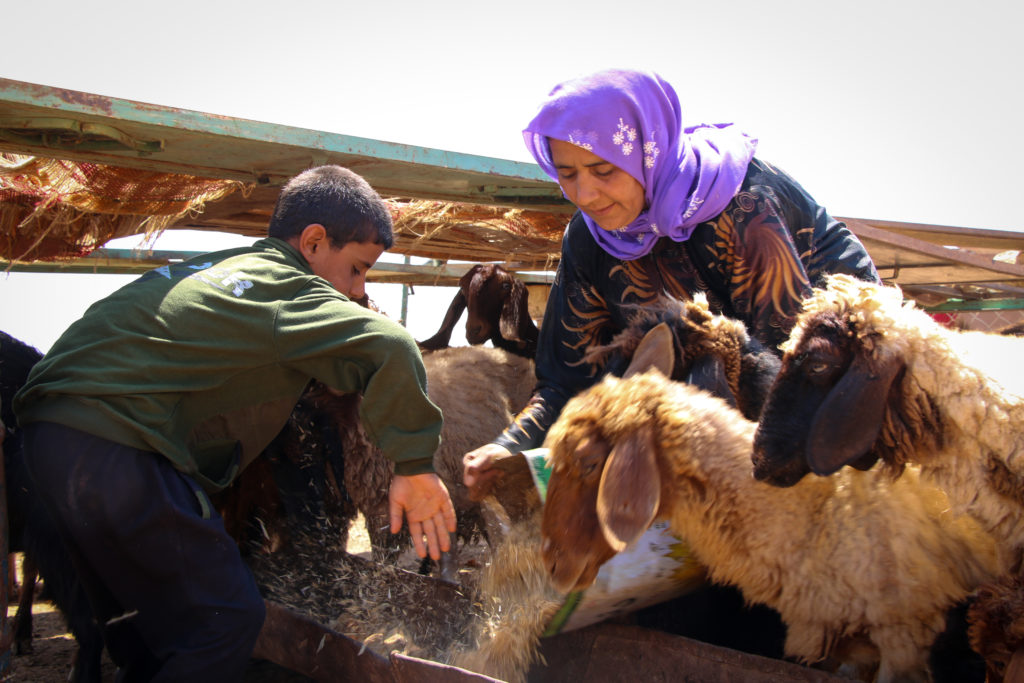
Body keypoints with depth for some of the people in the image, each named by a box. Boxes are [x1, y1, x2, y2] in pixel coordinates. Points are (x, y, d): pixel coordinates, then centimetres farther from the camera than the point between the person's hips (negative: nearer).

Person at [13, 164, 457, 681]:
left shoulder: (222, 267, 16)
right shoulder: (285, 285, -11)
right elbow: (388, 346, -26)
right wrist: (416, 466, -20)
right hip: (114, 449, -10)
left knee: (142, 619, 23)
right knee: (225, 619, -3)